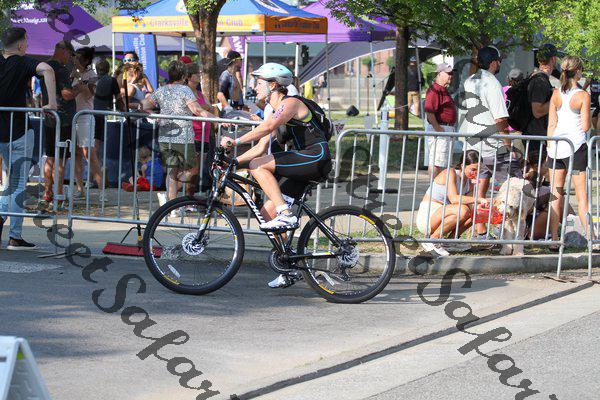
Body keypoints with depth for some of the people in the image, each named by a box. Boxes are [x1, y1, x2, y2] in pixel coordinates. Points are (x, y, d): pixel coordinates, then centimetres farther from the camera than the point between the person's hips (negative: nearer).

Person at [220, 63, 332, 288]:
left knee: (258, 165, -22)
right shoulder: (276, 112, 21)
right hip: (303, 167, 9)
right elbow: (261, 147, 18)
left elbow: (267, 127, -26)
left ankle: (286, 215, -24)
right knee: (267, 212, 3)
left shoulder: (290, 103, -8)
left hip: (316, 157, -9)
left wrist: (236, 141, -31)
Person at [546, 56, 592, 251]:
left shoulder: (556, 94, 3)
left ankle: (554, 239, 5)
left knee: (556, 194, 8)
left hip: (555, 146, 4)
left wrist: (550, 145, 10)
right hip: (575, 146, -3)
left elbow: (551, 124, 3)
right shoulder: (583, 96, -8)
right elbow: (585, 126, -9)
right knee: (582, 194, 1)